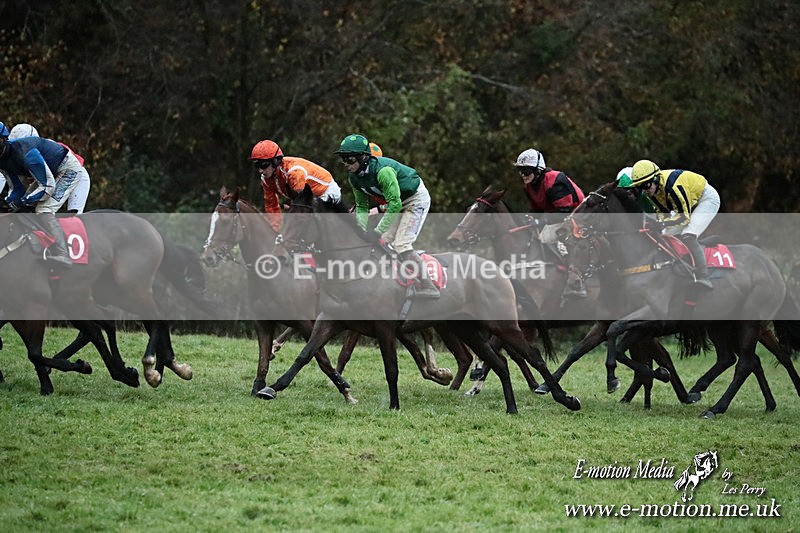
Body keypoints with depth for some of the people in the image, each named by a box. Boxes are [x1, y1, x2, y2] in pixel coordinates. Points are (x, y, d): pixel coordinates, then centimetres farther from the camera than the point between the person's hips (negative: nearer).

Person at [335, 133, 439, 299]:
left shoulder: (382, 170, -35)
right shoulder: (354, 177, -9)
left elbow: (395, 204, -34)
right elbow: (361, 206, 0)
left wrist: (378, 231, -34)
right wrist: (362, 231, -16)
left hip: (416, 199, -9)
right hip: (397, 201, 9)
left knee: (401, 245, -18)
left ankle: (428, 287, -15)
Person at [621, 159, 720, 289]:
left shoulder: (673, 186, -35)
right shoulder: (653, 188, -8)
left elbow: (684, 217, -32)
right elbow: (663, 212, 1)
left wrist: (661, 222, -41)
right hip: (688, 205, 10)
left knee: (688, 237, -29)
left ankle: (703, 278, -32)